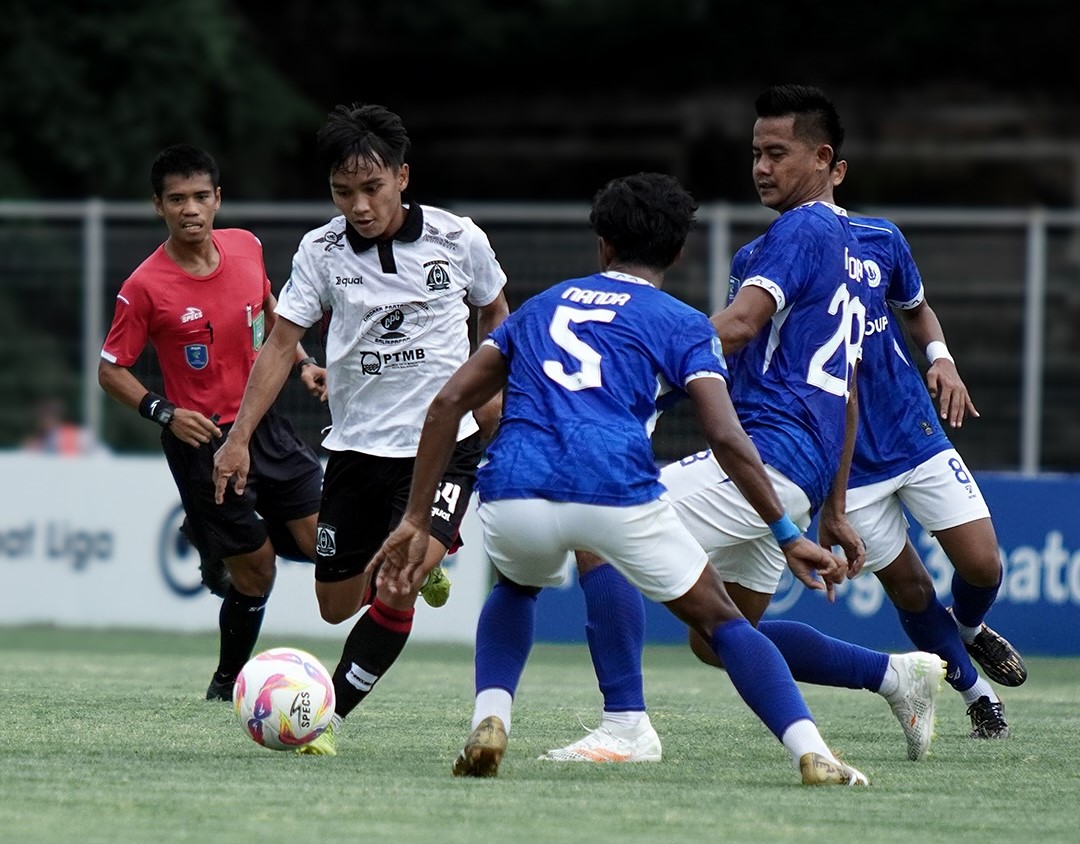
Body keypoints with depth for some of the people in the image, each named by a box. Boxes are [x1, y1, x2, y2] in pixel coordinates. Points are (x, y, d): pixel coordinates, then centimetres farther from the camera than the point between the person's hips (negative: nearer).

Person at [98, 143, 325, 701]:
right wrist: (165, 413, -21)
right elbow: (111, 371, -8)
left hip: (262, 424, 5)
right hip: (202, 441, -5)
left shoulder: (247, 248, -1)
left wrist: (302, 363, 5)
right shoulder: (145, 287, -15)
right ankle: (228, 682, 21)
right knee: (256, 573, -2)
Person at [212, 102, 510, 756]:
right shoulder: (321, 250, -4)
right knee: (337, 604, 12)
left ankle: (330, 718, -9)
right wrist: (240, 436, -10)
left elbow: (495, 311, 13)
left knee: (394, 591, -22)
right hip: (357, 448, 3)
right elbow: (282, 343, -2)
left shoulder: (458, 240, -7)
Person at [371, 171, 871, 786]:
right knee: (720, 620, 15)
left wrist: (417, 521, 22)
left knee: (517, 586, 37)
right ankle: (813, 756, -1)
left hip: (512, 496, 3)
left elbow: (449, 403, 21)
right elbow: (727, 439, 2)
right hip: (617, 494, -3)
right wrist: (788, 536, 5)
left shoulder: (542, 307, 29)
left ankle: (490, 722, 15)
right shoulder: (683, 325, 16)